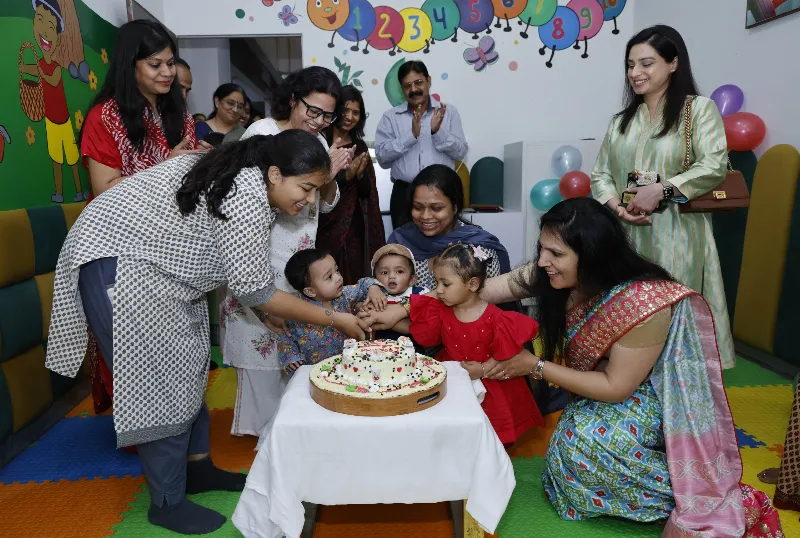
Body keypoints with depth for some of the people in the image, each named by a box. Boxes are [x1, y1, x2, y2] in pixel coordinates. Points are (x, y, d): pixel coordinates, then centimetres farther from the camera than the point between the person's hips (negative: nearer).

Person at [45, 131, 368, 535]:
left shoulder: (235, 172, 4)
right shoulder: (249, 202, -26)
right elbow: (255, 291, -21)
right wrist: (333, 319, -15)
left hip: (146, 259, 10)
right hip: (113, 264, -10)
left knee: (188, 366, 12)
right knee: (160, 377, -6)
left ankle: (197, 467, 25)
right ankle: (168, 504, 8)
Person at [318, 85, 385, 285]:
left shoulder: (360, 146, 12)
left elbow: (367, 192, 10)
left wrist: (360, 174, -10)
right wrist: (346, 175, -22)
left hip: (354, 226, 5)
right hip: (325, 226, -5)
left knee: (353, 281, 9)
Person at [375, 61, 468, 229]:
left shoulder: (449, 112, 7)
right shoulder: (390, 117, 6)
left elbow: (460, 152, 2)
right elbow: (382, 157, -4)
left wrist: (438, 132, -14)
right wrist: (412, 134, -14)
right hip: (405, 193, 0)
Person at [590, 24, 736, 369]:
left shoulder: (699, 109, 3)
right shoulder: (622, 120, 18)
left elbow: (714, 166, -9)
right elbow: (600, 174, 11)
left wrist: (659, 191, -17)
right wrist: (615, 206, -8)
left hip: (675, 235, -4)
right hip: (626, 235, 4)